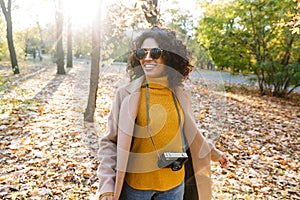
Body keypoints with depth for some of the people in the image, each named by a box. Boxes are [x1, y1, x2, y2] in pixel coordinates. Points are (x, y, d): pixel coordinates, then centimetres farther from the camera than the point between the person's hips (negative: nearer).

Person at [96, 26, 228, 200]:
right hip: (135, 183, -2)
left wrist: (210, 150, 17)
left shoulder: (181, 92, -4)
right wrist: (107, 186, -16)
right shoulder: (127, 94, -13)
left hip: (174, 184, 3)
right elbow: (110, 142, -9)